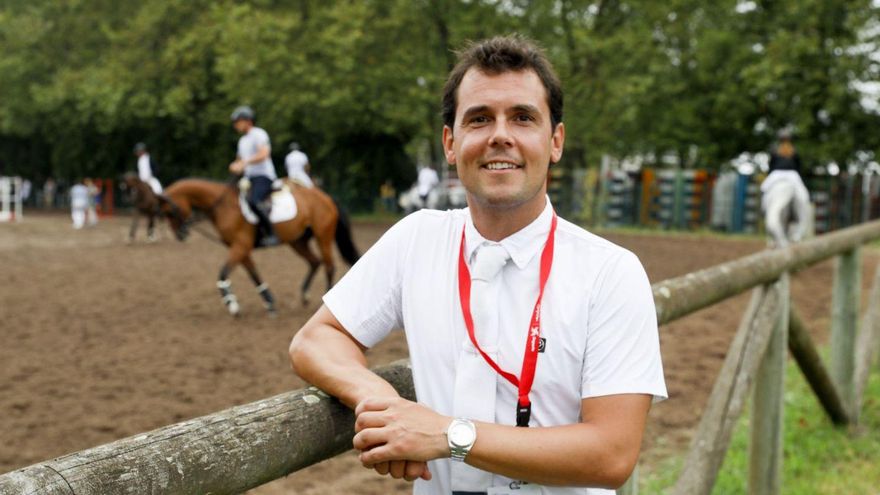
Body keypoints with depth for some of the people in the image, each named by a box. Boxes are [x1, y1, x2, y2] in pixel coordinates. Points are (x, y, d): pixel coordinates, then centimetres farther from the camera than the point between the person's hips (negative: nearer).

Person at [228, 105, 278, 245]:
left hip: (264, 177, -10)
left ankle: (270, 234, -29)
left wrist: (244, 163, -27)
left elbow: (264, 154, -21)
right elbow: (240, 160, 29)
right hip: (250, 178, 10)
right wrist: (235, 167, 4)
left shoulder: (259, 134, -6)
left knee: (253, 201, -32)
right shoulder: (242, 140, 21)